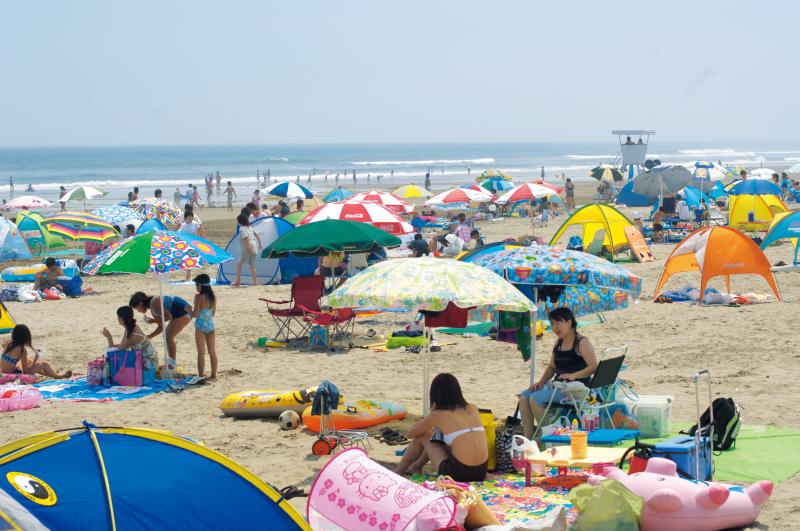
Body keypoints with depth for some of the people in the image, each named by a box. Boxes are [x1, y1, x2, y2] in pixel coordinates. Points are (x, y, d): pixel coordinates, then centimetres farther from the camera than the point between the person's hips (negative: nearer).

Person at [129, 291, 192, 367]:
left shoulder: (154, 303, -17)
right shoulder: (153, 311, 14)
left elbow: (168, 316, -19)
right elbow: (161, 327, 18)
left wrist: (153, 320, -11)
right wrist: (149, 337, 14)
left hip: (183, 312, -11)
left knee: (169, 337, -10)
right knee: (167, 336, 16)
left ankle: (172, 364, -6)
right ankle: (170, 364, 21)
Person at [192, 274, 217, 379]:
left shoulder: (199, 297, -16)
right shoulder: (213, 297, 3)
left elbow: (195, 314, -16)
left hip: (201, 326, -6)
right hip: (210, 325, 6)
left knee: (201, 353, -2)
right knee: (212, 352, 14)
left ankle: (201, 375, -2)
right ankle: (213, 374, 19)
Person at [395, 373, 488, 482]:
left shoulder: (437, 415, -2)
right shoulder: (473, 409, 10)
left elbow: (409, 434, 14)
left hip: (459, 474, -5)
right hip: (480, 473, 5)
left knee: (421, 437, 19)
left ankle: (398, 472, 34)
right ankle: (417, 466, 49)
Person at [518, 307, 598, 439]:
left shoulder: (582, 343, -8)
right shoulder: (558, 342, 17)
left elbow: (594, 367, -17)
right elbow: (552, 367, 22)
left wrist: (573, 375, -29)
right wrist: (541, 382, 5)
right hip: (557, 384, 9)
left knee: (535, 399, -25)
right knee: (524, 396, -9)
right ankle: (528, 439, -12)